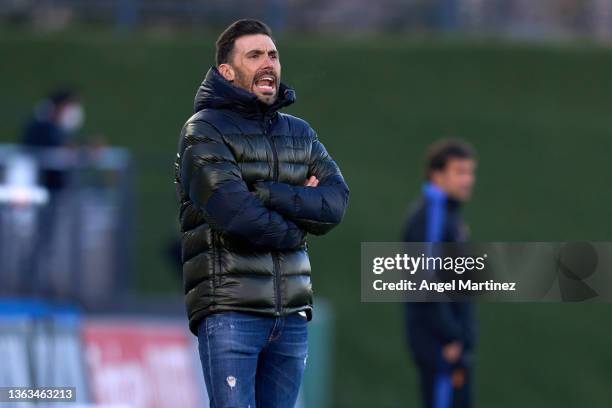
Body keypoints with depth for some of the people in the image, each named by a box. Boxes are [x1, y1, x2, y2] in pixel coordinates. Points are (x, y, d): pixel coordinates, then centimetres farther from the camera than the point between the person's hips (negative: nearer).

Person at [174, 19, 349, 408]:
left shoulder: (300, 133, 17)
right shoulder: (204, 131, -2)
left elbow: (336, 202, 1)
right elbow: (234, 214, -15)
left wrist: (265, 194, -11)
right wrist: (295, 229, 0)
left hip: (291, 313, 6)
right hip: (230, 312, -6)